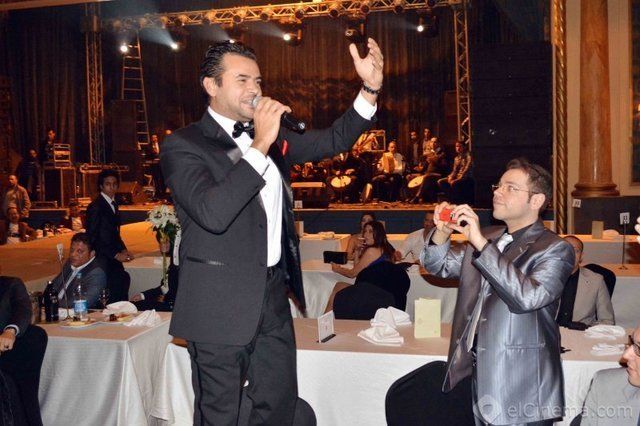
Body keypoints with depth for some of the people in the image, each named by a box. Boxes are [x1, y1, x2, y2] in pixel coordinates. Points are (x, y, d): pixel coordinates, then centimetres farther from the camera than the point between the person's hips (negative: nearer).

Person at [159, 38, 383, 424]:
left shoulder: (272, 136, 12)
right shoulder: (184, 145, -11)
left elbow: (331, 141, 11)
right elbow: (212, 213, -26)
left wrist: (370, 90, -3)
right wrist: (259, 145, -26)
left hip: (273, 296, 7)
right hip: (221, 305, -6)